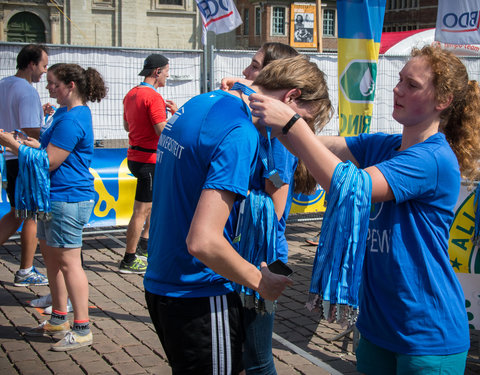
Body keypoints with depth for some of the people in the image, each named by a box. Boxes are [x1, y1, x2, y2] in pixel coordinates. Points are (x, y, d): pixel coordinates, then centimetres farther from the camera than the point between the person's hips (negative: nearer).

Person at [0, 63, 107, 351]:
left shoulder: (71, 120, -19)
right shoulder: (80, 114, 15)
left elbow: (48, 163, -19)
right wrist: (39, 145, 17)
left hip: (66, 199, -11)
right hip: (56, 198, 11)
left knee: (68, 262, -7)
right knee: (51, 257, 18)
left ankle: (82, 329, 0)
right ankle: (59, 319, 29)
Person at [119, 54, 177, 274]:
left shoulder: (131, 94, 12)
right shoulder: (153, 97, -17)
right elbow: (163, 131, -24)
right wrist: (173, 113, -6)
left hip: (135, 155, 10)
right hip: (148, 159, -10)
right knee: (142, 210, -4)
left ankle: (143, 246, 26)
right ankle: (129, 261, 2)